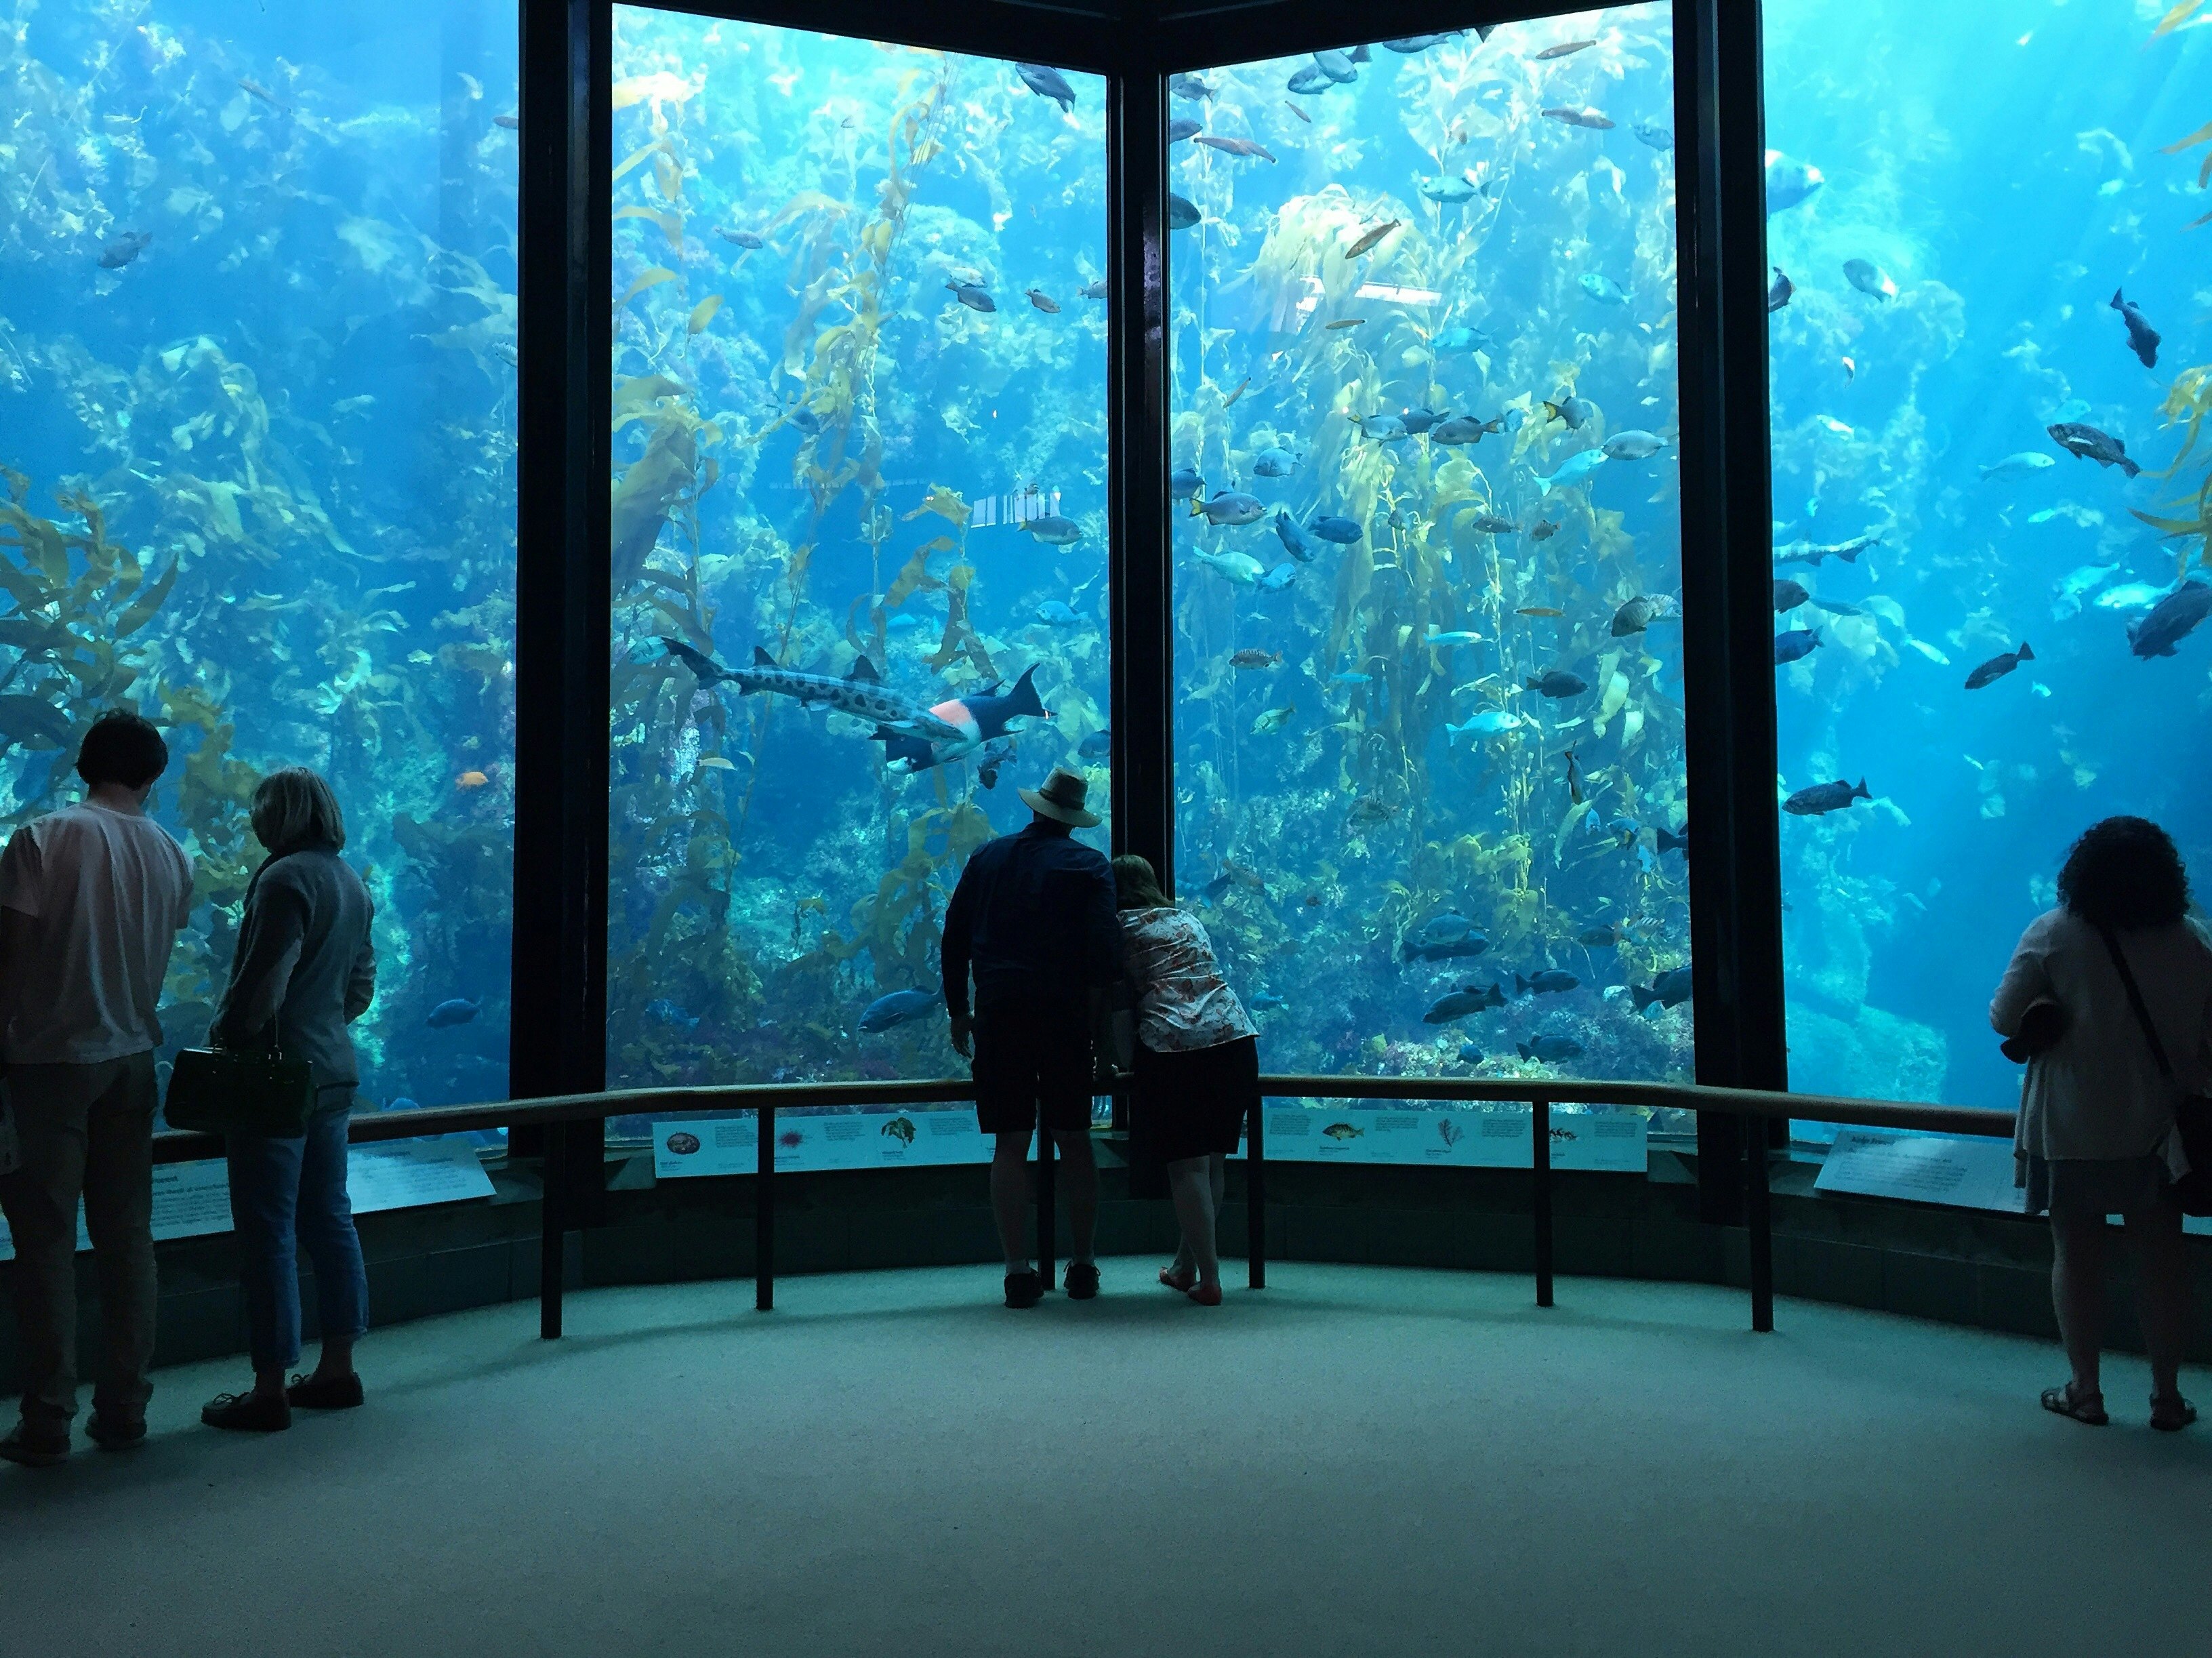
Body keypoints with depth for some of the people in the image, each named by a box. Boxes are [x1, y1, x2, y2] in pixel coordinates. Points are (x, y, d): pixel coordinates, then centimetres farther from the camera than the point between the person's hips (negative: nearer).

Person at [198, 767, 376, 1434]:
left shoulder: (286, 878, -14)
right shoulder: (351, 883, 12)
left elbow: (261, 983, -18)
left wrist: (224, 1039, -5)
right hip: (334, 1071, 9)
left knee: (267, 1234, -1)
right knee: (329, 1219, 14)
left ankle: (270, 1391, 5)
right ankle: (337, 1369, 21)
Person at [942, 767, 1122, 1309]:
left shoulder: (988, 857, 10)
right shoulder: (1090, 866, 1)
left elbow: (954, 939, 11)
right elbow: (1104, 953, -9)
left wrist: (958, 1012, 18)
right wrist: (1094, 1023, -2)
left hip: (999, 1014, 1)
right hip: (1064, 1014, -1)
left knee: (1009, 1144, 3)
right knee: (1075, 1141, 9)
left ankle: (1019, 1270, 1)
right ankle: (1082, 1265, 14)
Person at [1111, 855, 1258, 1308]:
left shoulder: (1121, 927, 7)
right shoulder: (1187, 921, 24)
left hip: (1174, 1045, -6)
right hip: (1234, 1034, 6)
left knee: (1188, 1166, 0)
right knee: (1213, 1161, 12)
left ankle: (1209, 1279, 0)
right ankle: (1185, 1267, 24)